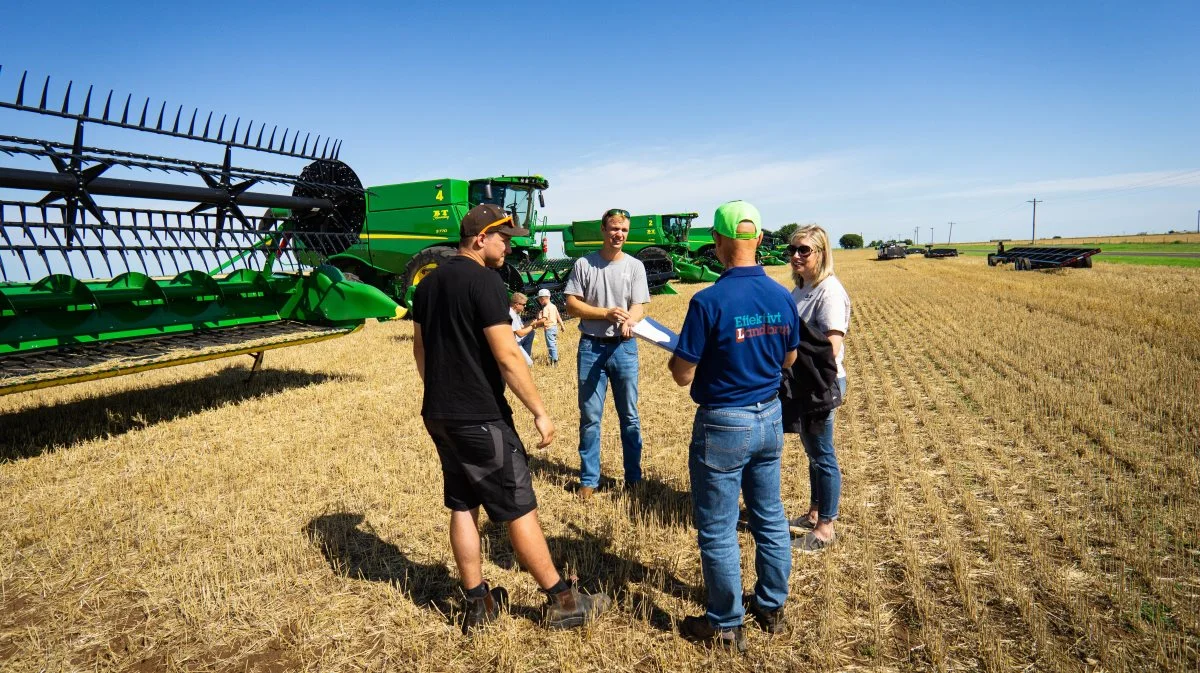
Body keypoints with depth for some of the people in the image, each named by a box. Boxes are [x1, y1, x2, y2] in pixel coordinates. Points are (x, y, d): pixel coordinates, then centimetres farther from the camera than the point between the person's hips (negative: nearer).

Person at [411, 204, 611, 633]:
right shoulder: (485, 281, -16)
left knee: (461, 506, 14)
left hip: (438, 415, 8)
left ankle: (478, 604, 24)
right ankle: (561, 602, 14)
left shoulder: (428, 283, 10)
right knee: (518, 509, 1)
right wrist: (540, 412, -15)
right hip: (480, 419, -8)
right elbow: (507, 357, -21)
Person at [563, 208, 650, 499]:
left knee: (629, 417, 8)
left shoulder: (635, 266, 3)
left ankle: (633, 478, 21)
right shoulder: (584, 264, 2)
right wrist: (606, 313, -15)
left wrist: (627, 322, -27)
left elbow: (638, 307, -4)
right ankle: (589, 480, 16)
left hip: (624, 347, 1)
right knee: (590, 417, 5)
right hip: (591, 346, 0)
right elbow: (571, 305, -1)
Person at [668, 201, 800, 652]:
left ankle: (726, 626, 22)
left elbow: (683, 376, -16)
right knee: (770, 518, 20)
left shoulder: (709, 302, -22)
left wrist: (676, 357, 4)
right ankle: (772, 607, 37)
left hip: (723, 426, -6)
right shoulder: (783, 297, -3)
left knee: (718, 531, 8)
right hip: (770, 418, 7)